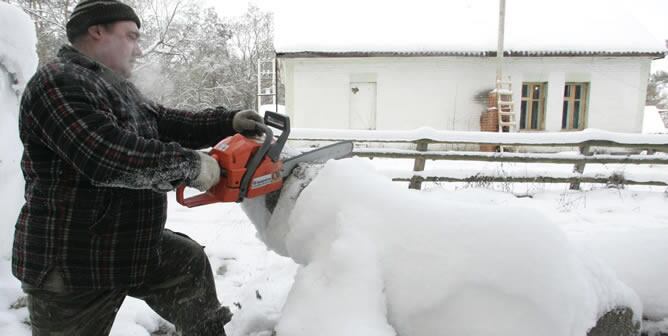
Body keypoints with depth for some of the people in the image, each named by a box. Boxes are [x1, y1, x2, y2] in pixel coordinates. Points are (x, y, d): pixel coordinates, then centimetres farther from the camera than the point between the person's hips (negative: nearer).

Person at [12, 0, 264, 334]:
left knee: (188, 261, 16)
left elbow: (167, 123, 12)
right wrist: (191, 164, -24)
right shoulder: (60, 83, -20)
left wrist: (228, 122, 1)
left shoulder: (117, 89, 11)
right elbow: (108, 155, -32)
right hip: (71, 262, -9)